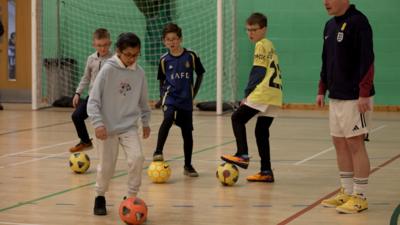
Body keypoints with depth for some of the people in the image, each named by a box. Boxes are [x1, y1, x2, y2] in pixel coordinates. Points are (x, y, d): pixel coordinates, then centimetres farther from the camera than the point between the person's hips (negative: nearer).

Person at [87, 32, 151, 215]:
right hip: (107, 128, -3)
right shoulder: (108, 70, -13)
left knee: (137, 158, -16)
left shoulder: (139, 73, -2)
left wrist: (145, 121, 18)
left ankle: (131, 197, 0)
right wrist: (98, 123, -21)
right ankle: (100, 197, 30)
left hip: (129, 127, 3)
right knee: (106, 166, 3)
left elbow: (143, 100, 14)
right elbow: (93, 100, -12)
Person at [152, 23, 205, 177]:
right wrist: (163, 96, 2)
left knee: (187, 132, 6)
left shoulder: (190, 56, -3)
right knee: (168, 119, -31)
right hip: (170, 96, -1)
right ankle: (158, 152, -30)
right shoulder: (164, 60, 0)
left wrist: (194, 93, 1)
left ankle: (188, 165, 19)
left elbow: (200, 74, 7)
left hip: (186, 99, 1)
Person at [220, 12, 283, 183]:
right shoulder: (270, 45, 21)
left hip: (263, 93, -9)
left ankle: (242, 156, -11)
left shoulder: (261, 45, -5)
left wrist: (247, 93, -7)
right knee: (261, 131, 11)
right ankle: (266, 172, 9)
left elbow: (258, 72, -11)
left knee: (237, 118, 0)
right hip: (274, 94, 9)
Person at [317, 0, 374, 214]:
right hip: (336, 97, 8)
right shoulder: (330, 25, 13)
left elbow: (367, 60, -18)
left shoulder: (358, 22, -13)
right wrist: (322, 90, 16)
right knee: (339, 143, 11)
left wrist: (364, 94, -22)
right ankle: (347, 192, 19)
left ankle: (360, 197, 2)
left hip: (355, 98, -8)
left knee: (355, 143, -4)